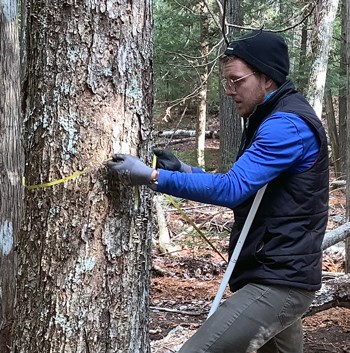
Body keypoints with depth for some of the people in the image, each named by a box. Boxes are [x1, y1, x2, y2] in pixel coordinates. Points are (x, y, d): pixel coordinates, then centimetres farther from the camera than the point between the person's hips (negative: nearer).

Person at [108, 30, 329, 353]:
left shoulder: (288, 125, -17)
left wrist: (153, 177, -29)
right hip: (279, 275, 11)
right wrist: (183, 169, 5)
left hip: (279, 282, -11)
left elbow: (233, 188, -27)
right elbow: (245, 190, 18)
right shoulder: (277, 120, 17)